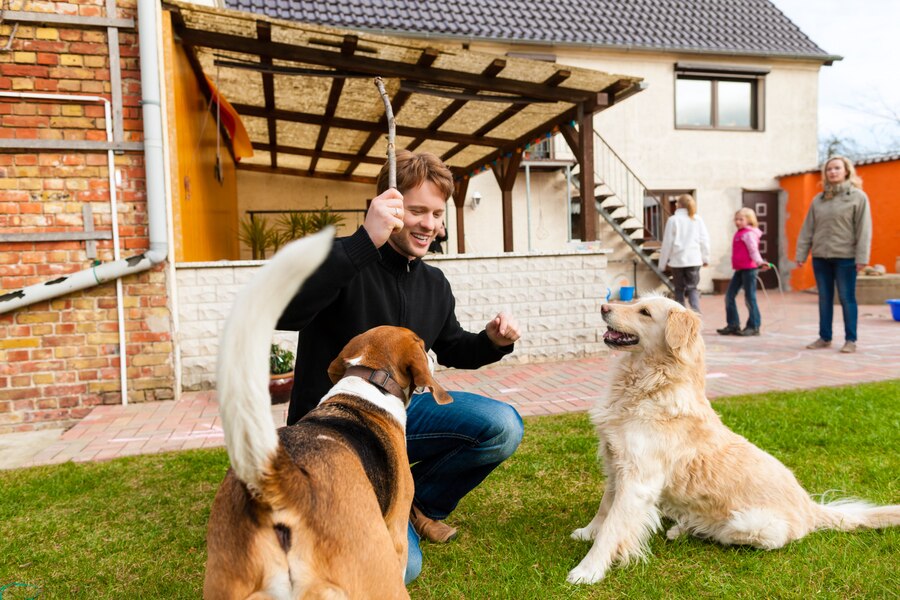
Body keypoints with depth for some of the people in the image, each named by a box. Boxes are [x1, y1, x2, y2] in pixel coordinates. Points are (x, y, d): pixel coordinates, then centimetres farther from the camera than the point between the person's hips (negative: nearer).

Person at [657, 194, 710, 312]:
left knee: (679, 289, 11)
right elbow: (704, 240, 5)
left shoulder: (673, 220, -3)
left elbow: (667, 243, -2)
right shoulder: (697, 220, 4)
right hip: (694, 259, 2)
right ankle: (696, 312, -14)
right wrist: (705, 258, 16)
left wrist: (663, 263, 5)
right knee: (692, 288, 8)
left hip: (677, 260, -2)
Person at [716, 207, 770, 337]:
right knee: (729, 296, 8)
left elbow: (754, 250, -20)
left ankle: (754, 326, 6)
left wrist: (760, 262, -33)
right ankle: (733, 325, 14)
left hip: (749, 269, -9)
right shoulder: (739, 233, 16)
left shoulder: (749, 233, -10)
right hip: (740, 269, 9)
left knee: (750, 297, -3)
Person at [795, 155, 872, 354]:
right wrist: (801, 254, 4)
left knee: (847, 298, 0)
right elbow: (807, 229, 10)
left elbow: (863, 229, -7)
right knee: (824, 299, 9)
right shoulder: (818, 199, 10)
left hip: (845, 257, -4)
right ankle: (824, 337, 17)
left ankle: (850, 340, 8)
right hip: (820, 257, 4)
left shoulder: (858, 197, -1)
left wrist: (862, 257, -13)